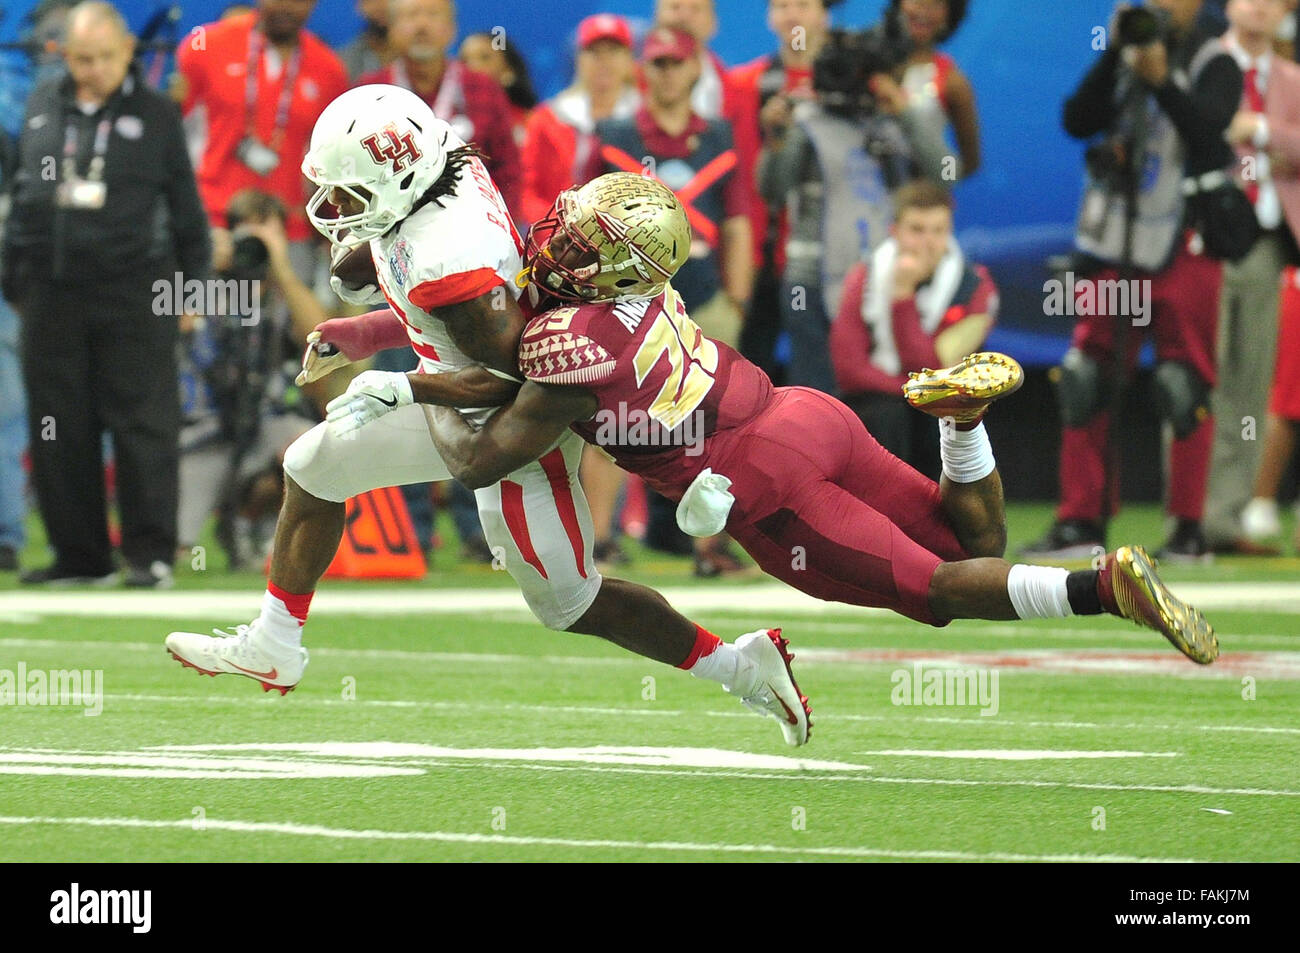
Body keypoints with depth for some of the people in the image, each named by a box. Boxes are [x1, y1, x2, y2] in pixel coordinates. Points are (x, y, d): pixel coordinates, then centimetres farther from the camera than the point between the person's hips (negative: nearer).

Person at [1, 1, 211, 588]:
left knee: (143, 426, -6)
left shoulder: (156, 115, 4)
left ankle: (150, 554, -1)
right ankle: (79, 555, 12)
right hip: (52, 291, 3)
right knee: (59, 433, 4)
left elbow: (185, 208, 7)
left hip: (133, 292, -3)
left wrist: (191, 286, 5)